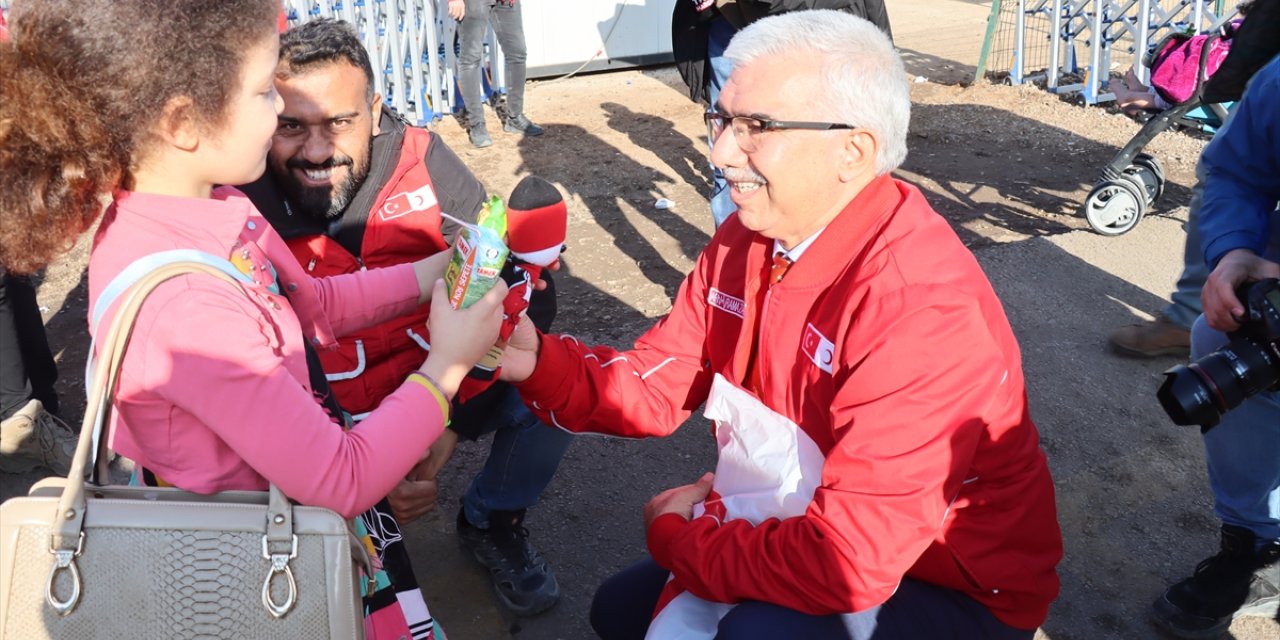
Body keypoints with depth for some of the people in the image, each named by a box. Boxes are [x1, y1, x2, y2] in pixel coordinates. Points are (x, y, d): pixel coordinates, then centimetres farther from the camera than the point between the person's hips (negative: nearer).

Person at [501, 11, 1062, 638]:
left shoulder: (921, 309, -34)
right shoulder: (749, 239, -6)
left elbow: (847, 562, -35)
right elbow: (658, 382, -2)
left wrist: (676, 537, -19)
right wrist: (539, 362, -22)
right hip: (800, 535, 8)